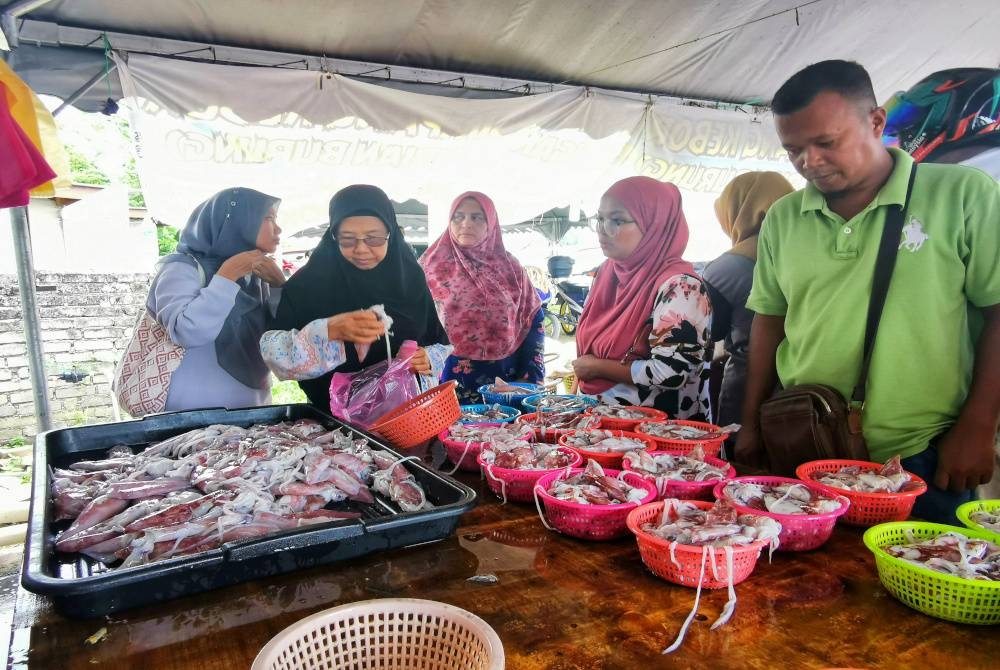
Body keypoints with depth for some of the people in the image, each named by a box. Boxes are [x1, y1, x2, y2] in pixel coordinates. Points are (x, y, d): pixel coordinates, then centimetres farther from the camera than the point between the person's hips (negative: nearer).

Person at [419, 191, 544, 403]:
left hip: (508, 379, 2)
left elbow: (534, 320, 5)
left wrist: (530, 377, -1)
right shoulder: (432, 266, 0)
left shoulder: (510, 267, 4)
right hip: (454, 381, -1)